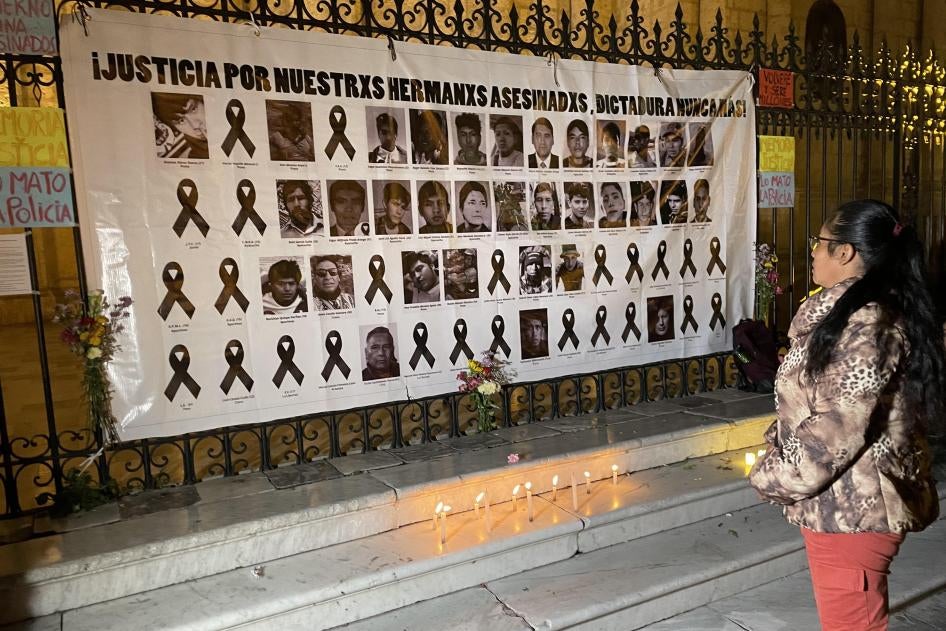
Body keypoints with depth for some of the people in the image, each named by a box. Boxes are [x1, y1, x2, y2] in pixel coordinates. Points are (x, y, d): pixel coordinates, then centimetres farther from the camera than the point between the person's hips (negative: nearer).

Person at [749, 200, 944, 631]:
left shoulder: (867, 326, -23)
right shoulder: (857, 315, 10)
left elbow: (837, 431, -26)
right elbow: (813, 404, 16)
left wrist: (773, 477, -16)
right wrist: (779, 439, 6)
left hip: (851, 507, -10)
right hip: (850, 501, 10)